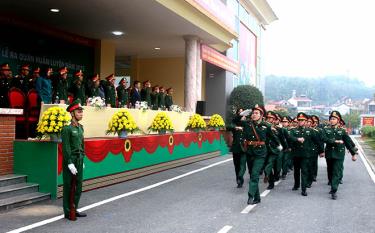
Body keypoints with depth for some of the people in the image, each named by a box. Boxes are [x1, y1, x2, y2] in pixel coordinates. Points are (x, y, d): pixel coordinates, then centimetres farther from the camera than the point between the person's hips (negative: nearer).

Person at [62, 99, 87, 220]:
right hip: (70, 161, -7)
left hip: (79, 161, 7)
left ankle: (74, 209, 22)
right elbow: (66, 148, -15)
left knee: (78, 186, 11)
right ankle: (68, 212, 10)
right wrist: (70, 164, -18)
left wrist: (82, 160, 15)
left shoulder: (80, 127, 11)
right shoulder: (67, 129, -12)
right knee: (69, 187, 1)